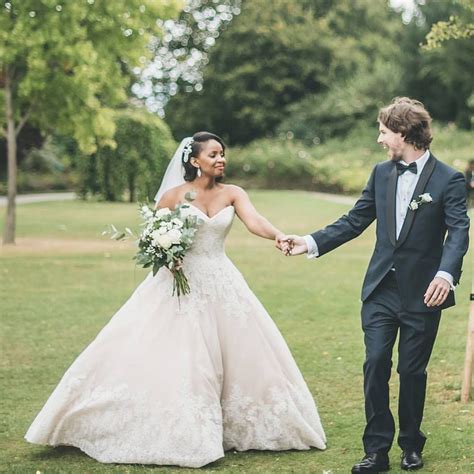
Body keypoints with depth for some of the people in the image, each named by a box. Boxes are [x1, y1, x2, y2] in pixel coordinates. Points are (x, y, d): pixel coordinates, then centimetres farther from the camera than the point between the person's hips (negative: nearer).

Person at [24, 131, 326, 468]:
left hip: (221, 286, 3)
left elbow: (254, 221, -16)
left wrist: (279, 235, -37)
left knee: (243, 353, 4)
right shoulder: (175, 194, -4)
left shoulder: (232, 194, 1)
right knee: (169, 360, -6)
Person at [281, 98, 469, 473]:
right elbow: (354, 221, 12)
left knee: (412, 371, 6)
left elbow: (459, 231, -17)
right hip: (381, 290, 4)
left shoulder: (448, 180, -7)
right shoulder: (381, 174, 9)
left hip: (422, 294, -4)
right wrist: (312, 243, 3)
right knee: (375, 365, -2)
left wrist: (446, 274, -33)